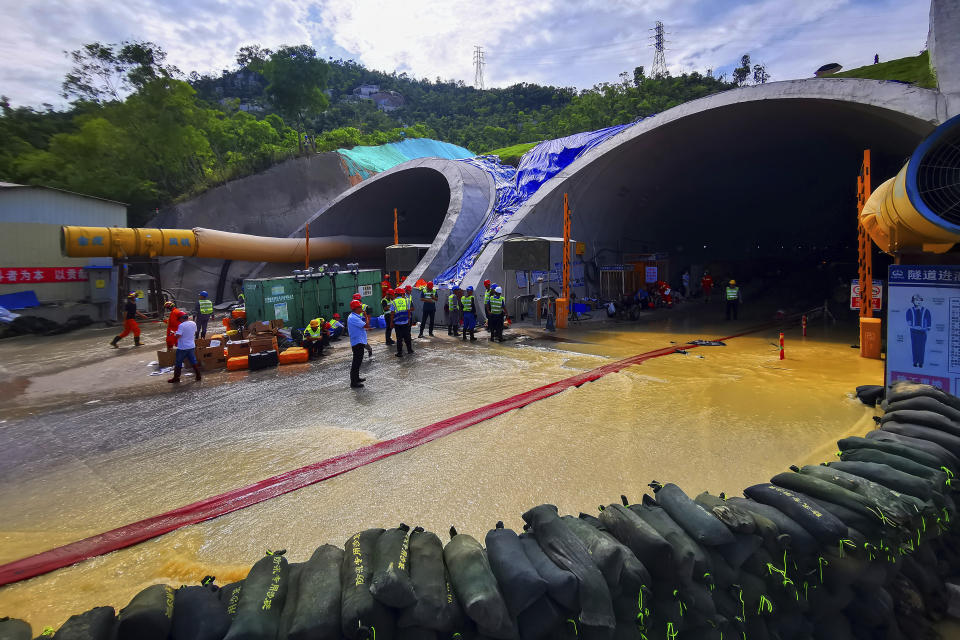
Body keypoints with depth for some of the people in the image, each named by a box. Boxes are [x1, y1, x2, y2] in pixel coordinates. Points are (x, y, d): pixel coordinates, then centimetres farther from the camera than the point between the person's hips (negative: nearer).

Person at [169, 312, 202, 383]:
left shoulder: (181, 325, -20)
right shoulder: (193, 323, 1)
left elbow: (178, 336, -26)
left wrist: (175, 333, -5)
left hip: (182, 348, -6)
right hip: (191, 346, 6)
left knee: (178, 363, 8)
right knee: (193, 362, 16)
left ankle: (176, 378, 15)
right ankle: (198, 376, 18)